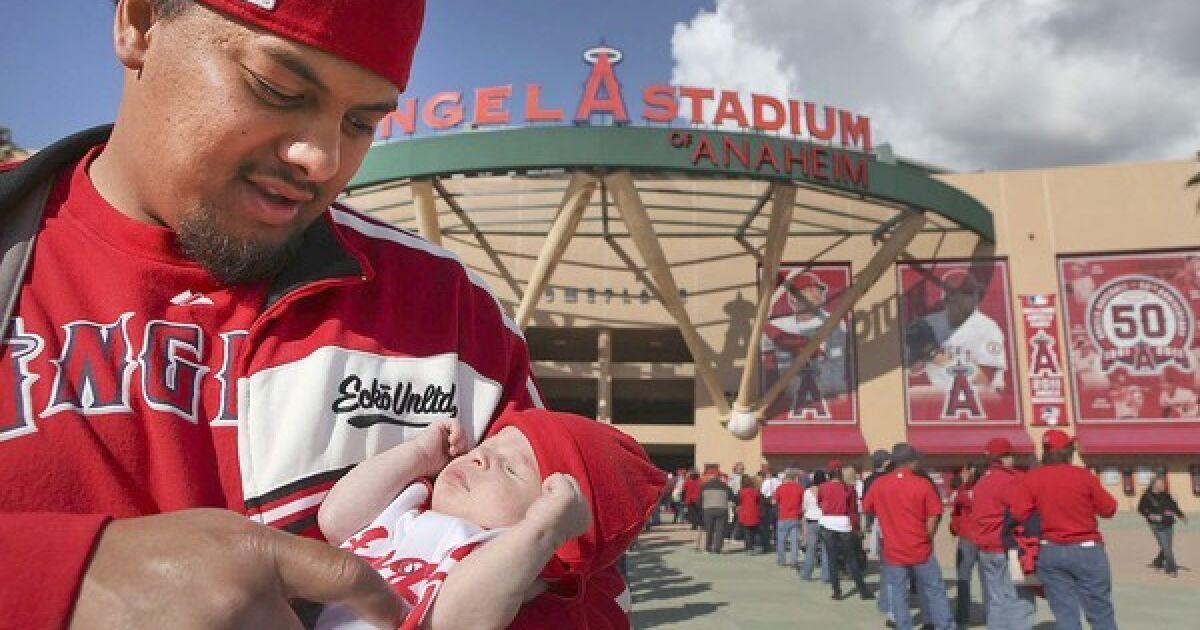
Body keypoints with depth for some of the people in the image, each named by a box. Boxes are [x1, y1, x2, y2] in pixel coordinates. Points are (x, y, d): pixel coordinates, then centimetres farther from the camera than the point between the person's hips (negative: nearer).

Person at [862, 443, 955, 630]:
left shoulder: (878, 484, -5)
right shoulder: (923, 484, -11)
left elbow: (867, 509, 7)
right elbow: (933, 516, -9)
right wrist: (926, 538, 8)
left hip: (893, 550, 1)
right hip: (920, 549, -1)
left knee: (897, 593, 9)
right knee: (934, 590, 14)